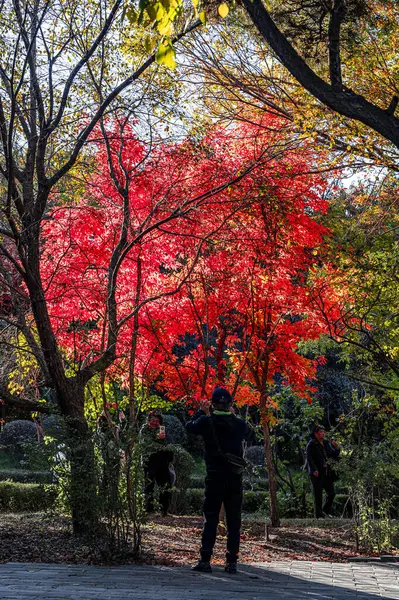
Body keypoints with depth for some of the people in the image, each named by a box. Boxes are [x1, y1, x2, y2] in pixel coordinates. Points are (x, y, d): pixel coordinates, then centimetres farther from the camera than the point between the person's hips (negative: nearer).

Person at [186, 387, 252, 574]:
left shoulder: (206, 422, -7)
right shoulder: (239, 424, -2)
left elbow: (189, 425, 13)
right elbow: (248, 431, 22)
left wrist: (201, 411, 25)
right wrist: (233, 415, 27)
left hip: (214, 479, -1)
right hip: (235, 480, 1)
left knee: (210, 521, 5)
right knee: (233, 522, 7)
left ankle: (205, 560, 2)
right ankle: (232, 562, 7)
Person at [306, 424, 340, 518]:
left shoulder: (327, 443, 14)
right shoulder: (311, 444, -5)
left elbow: (334, 455, 18)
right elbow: (309, 458, -12)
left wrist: (337, 448, -1)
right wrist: (314, 470, -21)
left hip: (327, 472, 6)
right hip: (317, 473, -6)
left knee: (331, 493, 7)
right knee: (318, 494, -1)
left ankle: (325, 511, 24)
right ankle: (319, 515, 6)